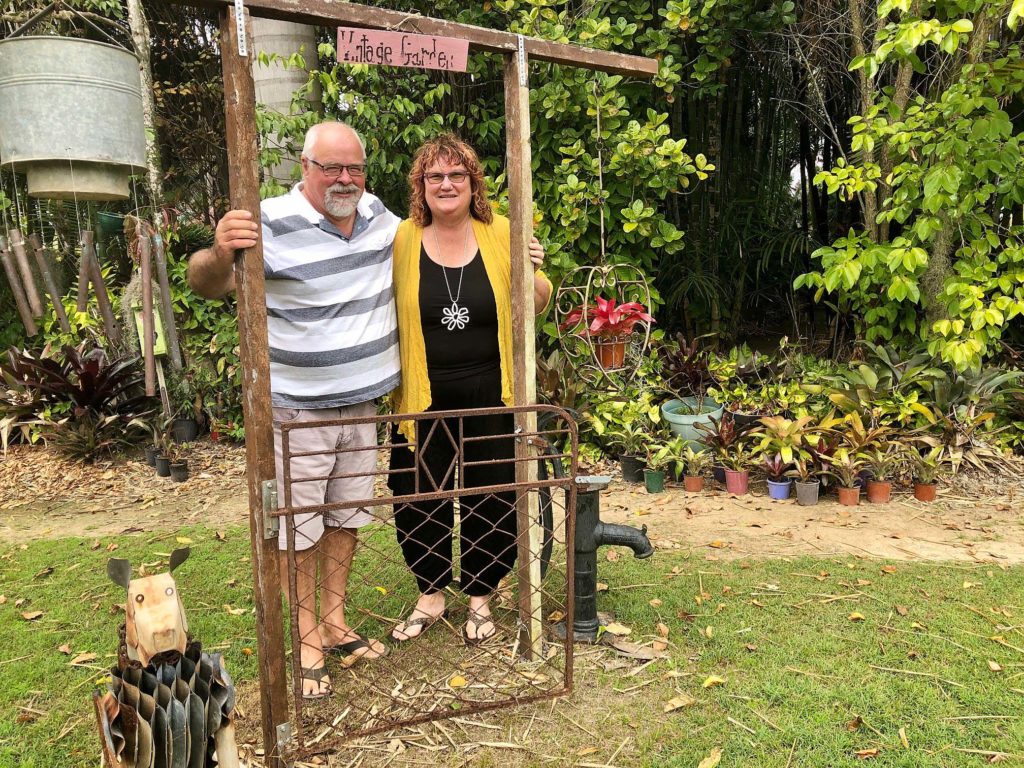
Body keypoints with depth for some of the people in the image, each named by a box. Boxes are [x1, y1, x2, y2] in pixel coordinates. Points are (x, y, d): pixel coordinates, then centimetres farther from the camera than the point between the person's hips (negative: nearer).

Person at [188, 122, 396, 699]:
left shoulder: (378, 214, 4)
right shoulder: (273, 225, -17)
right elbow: (207, 284, -18)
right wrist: (219, 255, -43)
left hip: (363, 403, 6)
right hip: (298, 410, -6)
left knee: (348, 516, 17)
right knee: (300, 527, 5)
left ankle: (335, 622, 35)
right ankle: (309, 641, 24)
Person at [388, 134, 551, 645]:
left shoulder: (501, 233, -2)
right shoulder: (402, 240, -2)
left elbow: (536, 305, 5)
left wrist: (531, 273, -15)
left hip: (490, 394, 0)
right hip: (423, 397, 1)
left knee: (490, 500, 10)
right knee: (417, 497, 10)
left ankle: (480, 597, 33)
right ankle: (431, 594, 33)